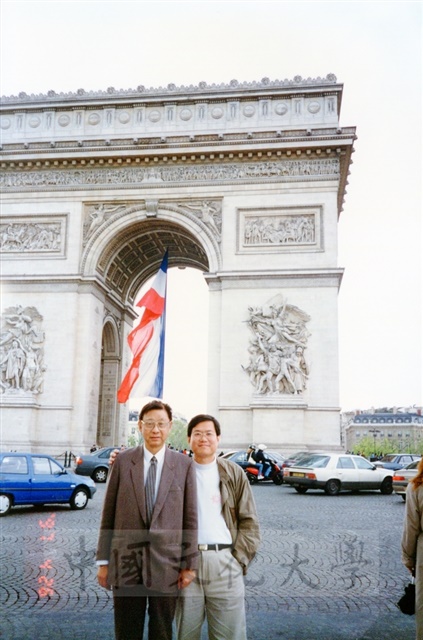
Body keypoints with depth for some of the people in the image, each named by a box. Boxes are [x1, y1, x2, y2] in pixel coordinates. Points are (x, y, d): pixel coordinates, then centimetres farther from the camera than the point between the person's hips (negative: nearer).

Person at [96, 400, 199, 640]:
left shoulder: (184, 465, 0)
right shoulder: (123, 461, 1)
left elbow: (190, 518, 1)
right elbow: (108, 514, 3)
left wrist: (190, 563, 0)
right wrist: (103, 561, 3)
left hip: (166, 563, 0)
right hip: (126, 561, 1)